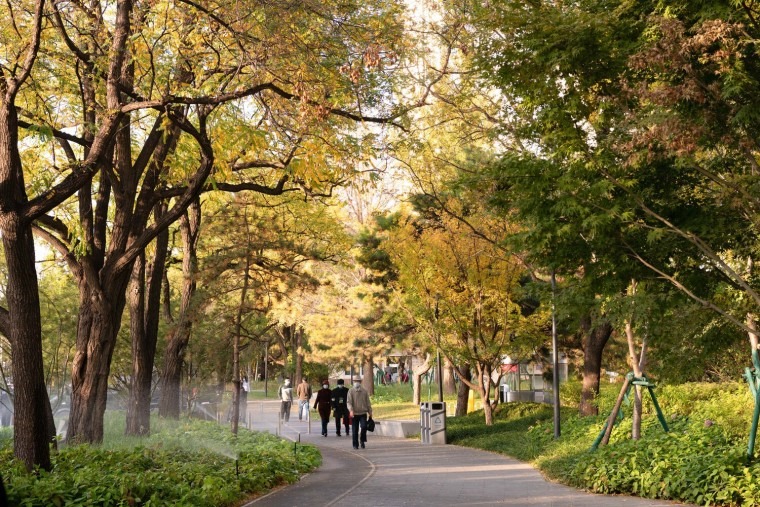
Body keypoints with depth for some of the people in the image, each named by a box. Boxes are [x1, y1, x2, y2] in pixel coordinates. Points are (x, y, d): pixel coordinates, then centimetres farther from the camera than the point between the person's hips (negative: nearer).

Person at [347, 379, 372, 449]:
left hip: (363, 413, 1)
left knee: (364, 426, -16)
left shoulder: (364, 391, 8)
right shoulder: (351, 391, 0)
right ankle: (355, 444, 12)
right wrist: (351, 410, -25)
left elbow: (368, 402, 14)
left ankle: (362, 440, 6)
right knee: (355, 430, 2)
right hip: (354, 414, -1)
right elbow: (349, 402, -9)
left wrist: (370, 412, 11)